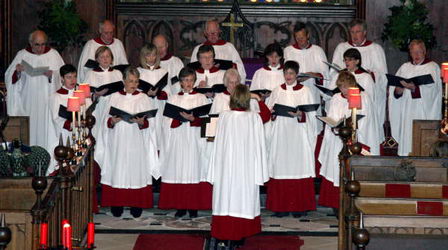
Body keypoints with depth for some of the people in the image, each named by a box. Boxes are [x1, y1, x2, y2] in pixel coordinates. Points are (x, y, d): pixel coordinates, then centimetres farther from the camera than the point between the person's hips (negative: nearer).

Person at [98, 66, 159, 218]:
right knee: (118, 171, -1)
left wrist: (141, 122, -19)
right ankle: (117, 205, 4)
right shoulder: (114, 98, 9)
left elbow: (150, 122, 1)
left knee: (137, 170, -2)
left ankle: (136, 206, 4)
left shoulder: (143, 98, 7)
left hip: (137, 142, -1)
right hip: (118, 142, 1)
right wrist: (112, 121, -15)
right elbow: (106, 121, 6)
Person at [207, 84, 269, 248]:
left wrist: (215, 172, 5)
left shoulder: (224, 117, -7)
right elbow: (259, 146, -4)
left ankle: (224, 238, 10)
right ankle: (240, 237, 11)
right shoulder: (255, 118, -7)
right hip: (247, 167, 0)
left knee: (226, 198, 8)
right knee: (245, 199, 8)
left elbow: (219, 144, -3)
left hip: (227, 166, 0)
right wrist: (260, 172, 4)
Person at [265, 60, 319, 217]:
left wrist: (299, 115, -18)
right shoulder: (277, 91, 13)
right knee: (281, 168, -1)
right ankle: (281, 206, 3)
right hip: (280, 135, 2)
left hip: (299, 135, -2)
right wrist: (273, 112, -9)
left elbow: (310, 115, 0)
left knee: (299, 167, -4)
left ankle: (299, 206, 2)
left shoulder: (305, 91, 5)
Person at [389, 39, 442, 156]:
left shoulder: (432, 67, 5)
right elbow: (395, 92, 9)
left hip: (425, 111, -3)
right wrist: (399, 90, -14)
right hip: (407, 111, 4)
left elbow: (431, 89, -11)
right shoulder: (405, 67, 16)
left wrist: (413, 87, -24)